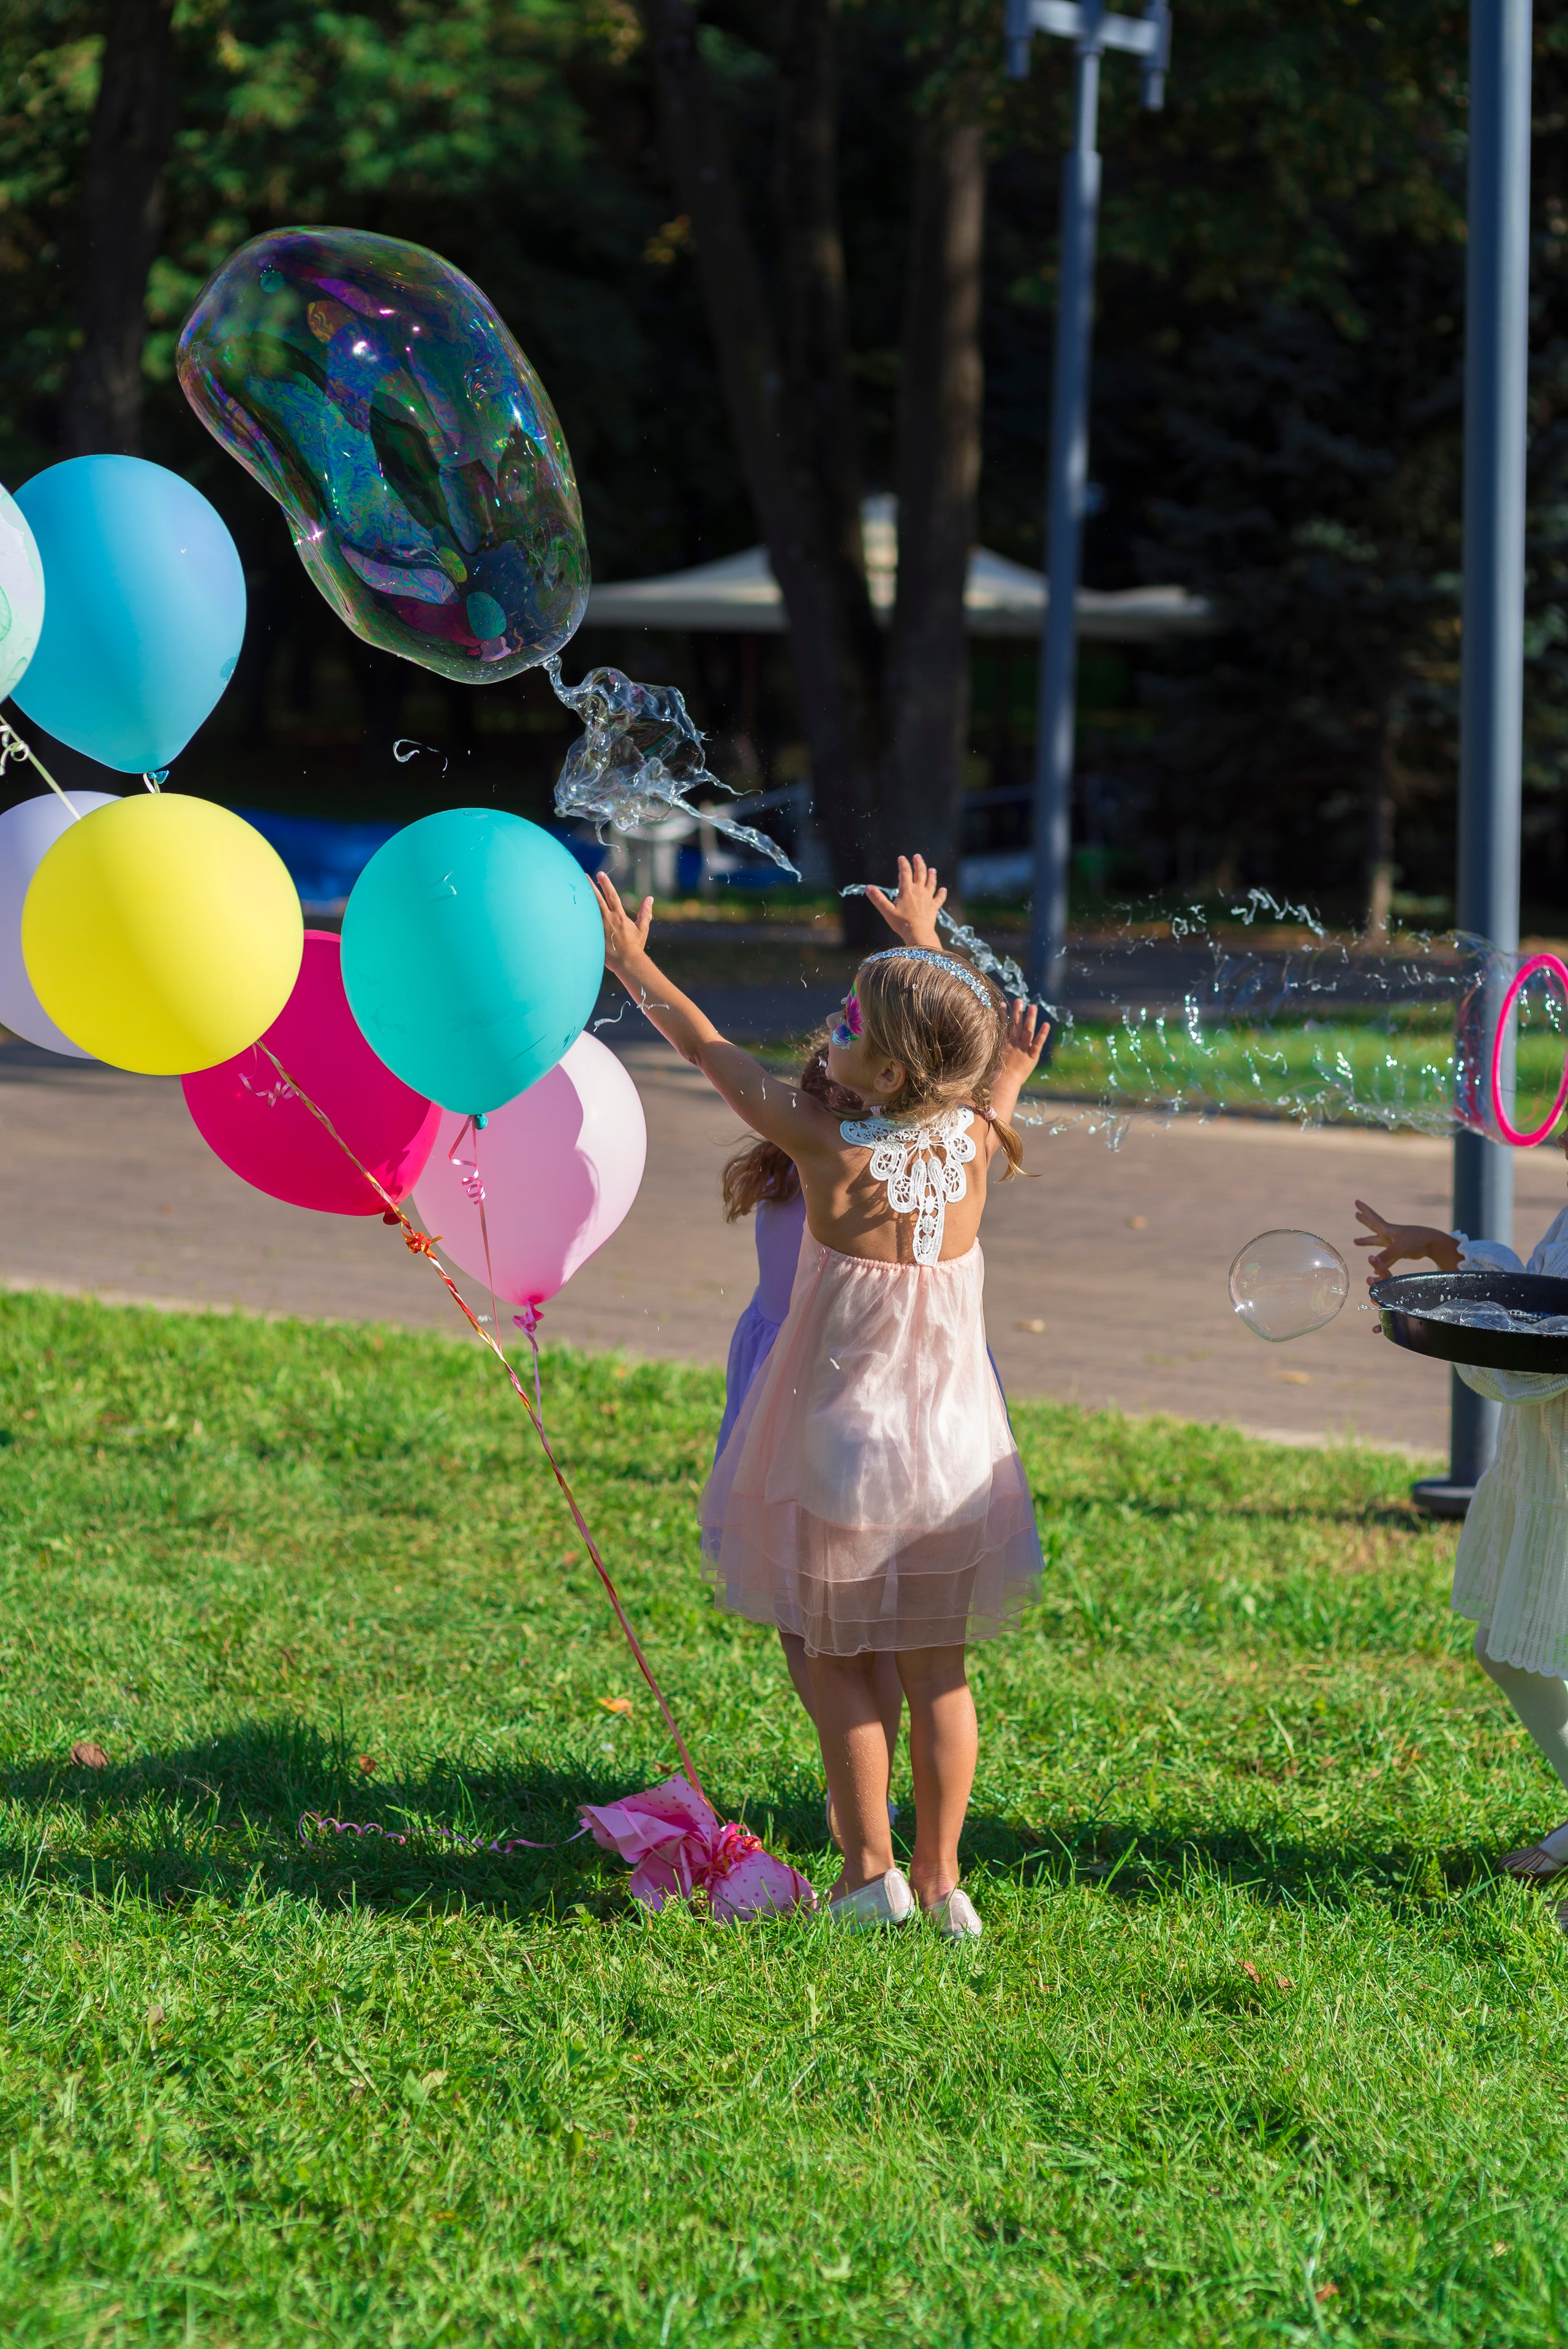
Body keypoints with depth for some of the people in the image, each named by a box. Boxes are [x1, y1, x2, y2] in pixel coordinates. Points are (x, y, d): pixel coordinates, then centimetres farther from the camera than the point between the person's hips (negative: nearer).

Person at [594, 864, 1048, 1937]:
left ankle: (870, 1869, 8)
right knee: (938, 1666, 12)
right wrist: (927, 953, 25)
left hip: (843, 1444, -3)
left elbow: (714, 1052, -6)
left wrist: (634, 964, 7)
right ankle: (940, 1877, 14)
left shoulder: (829, 1147, -19)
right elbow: (995, 1078, 15)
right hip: (952, 1445, 4)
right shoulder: (975, 1143, -9)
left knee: (839, 1663, 11)